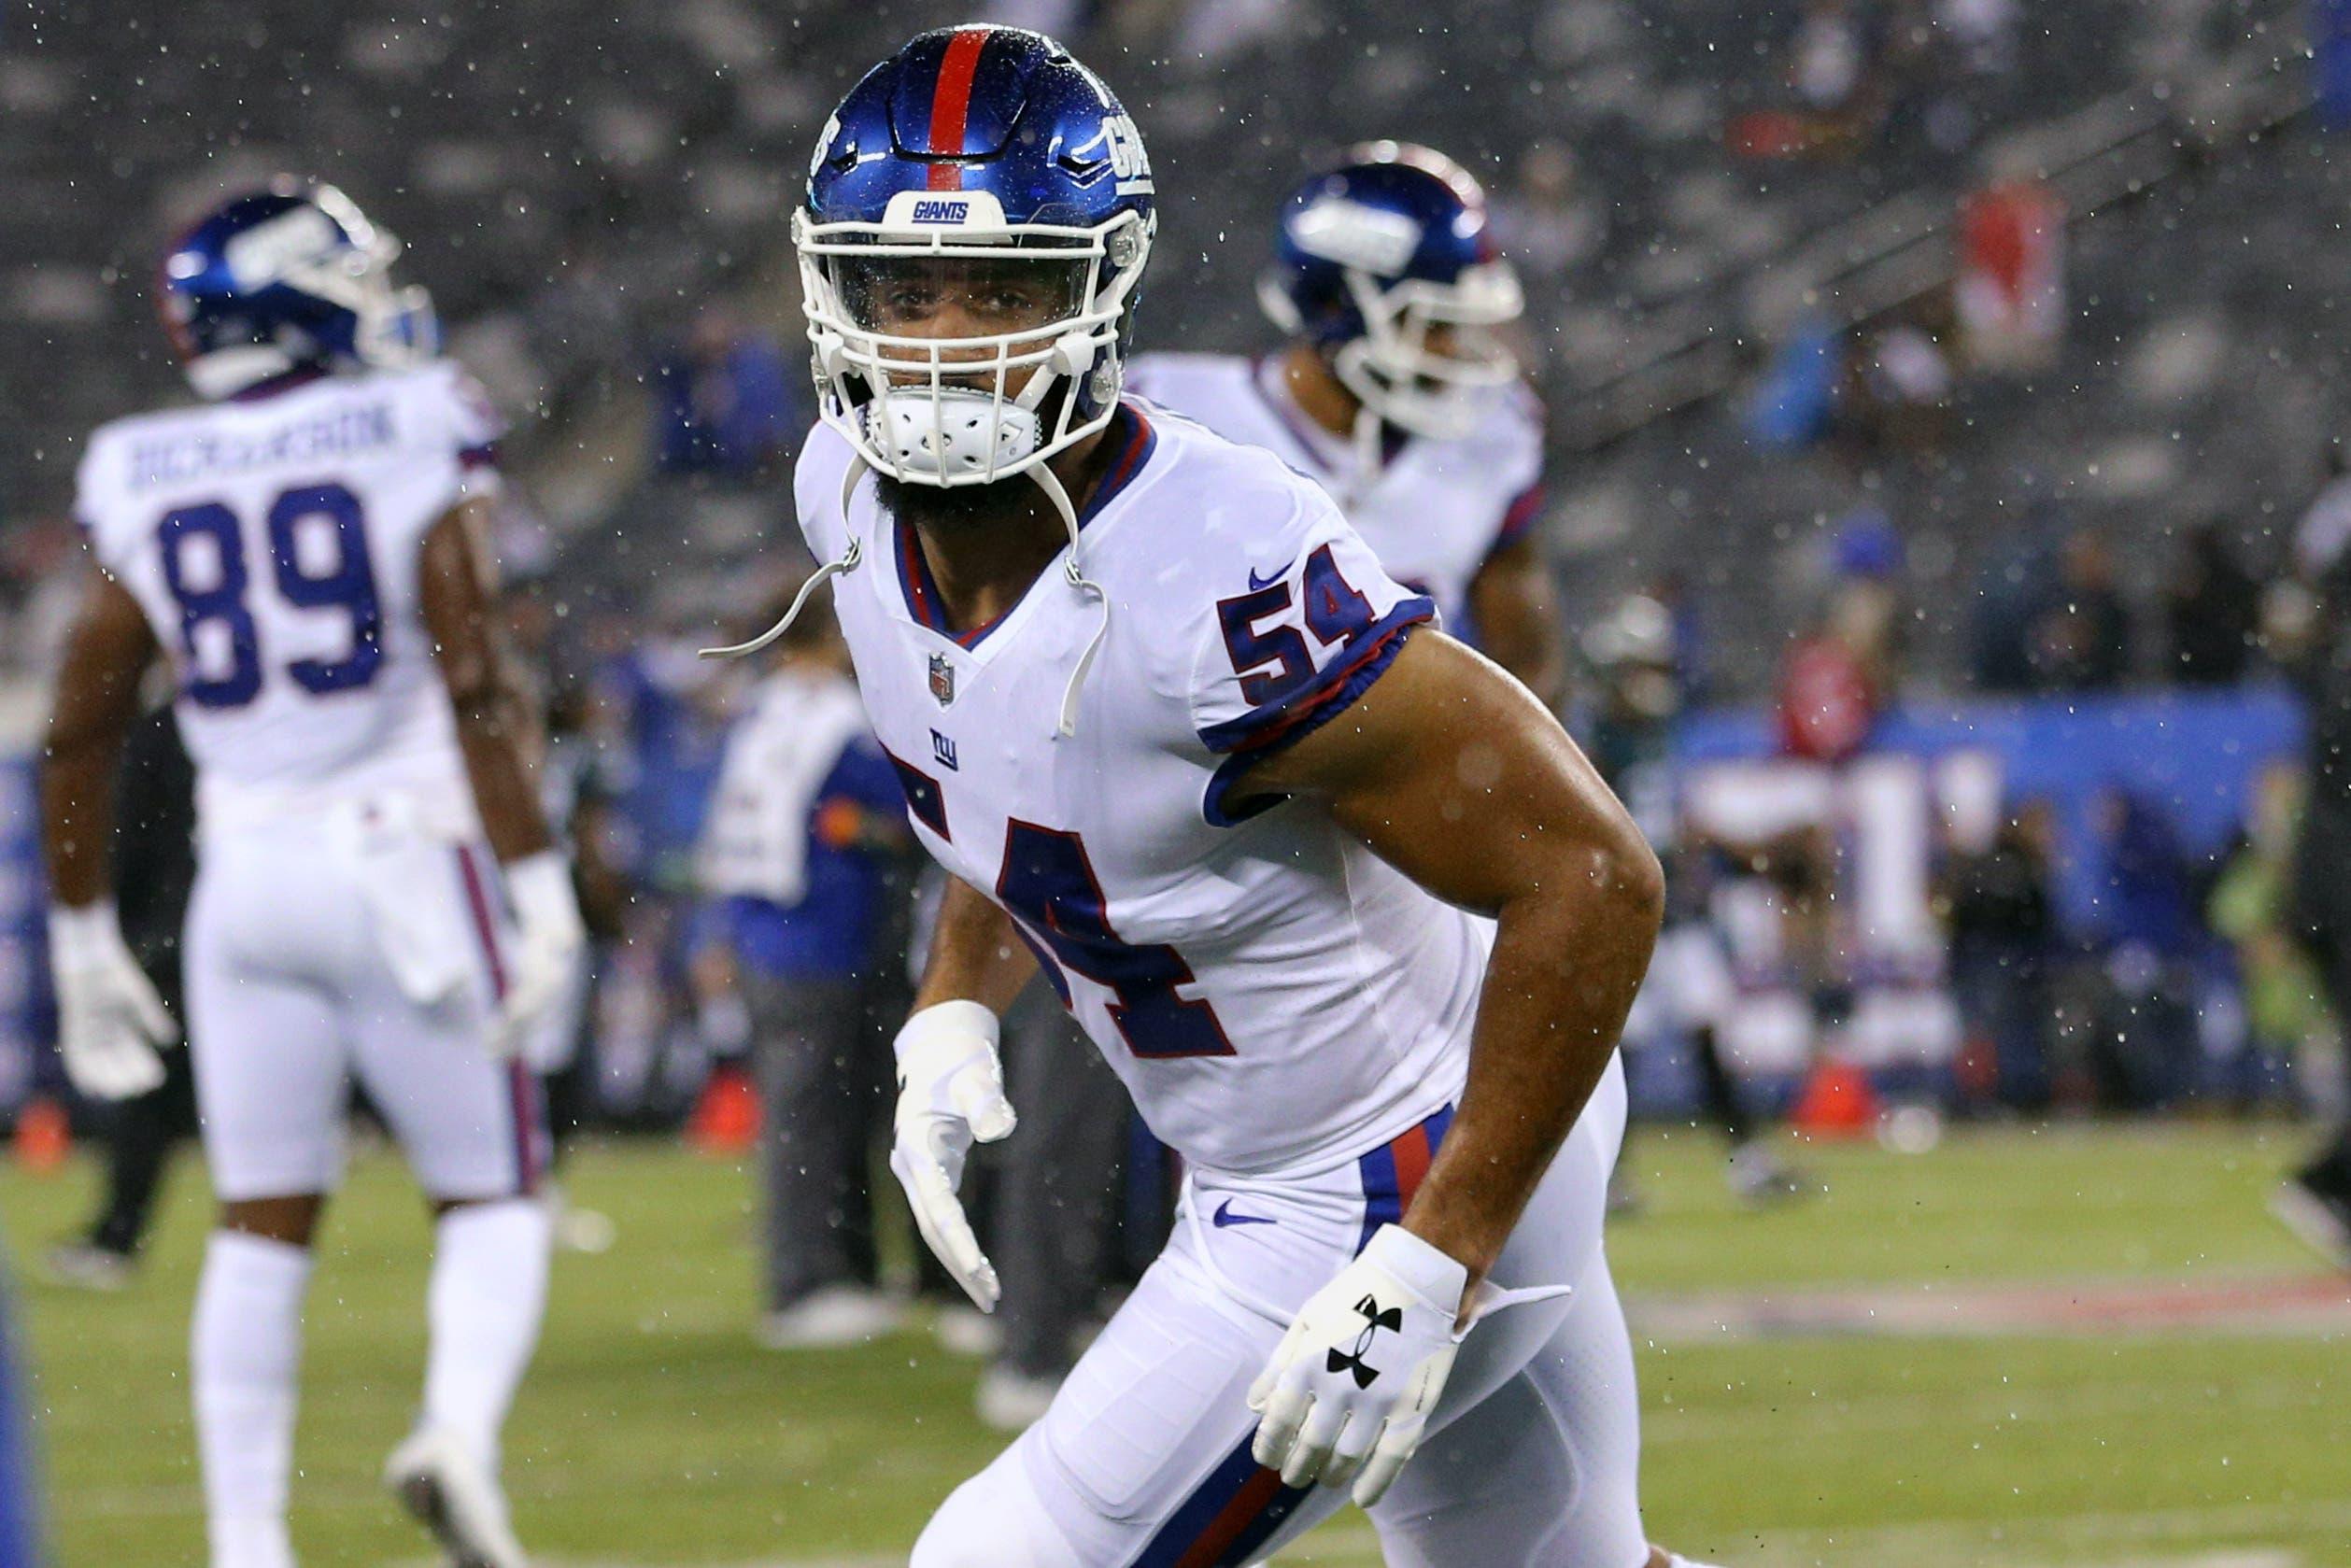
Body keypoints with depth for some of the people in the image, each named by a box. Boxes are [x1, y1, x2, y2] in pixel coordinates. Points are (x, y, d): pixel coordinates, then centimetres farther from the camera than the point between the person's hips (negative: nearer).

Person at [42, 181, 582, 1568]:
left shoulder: (148, 482, 5)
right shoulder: (412, 440, -6)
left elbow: (81, 733, 7)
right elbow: (476, 685, -14)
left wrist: (84, 935, 16)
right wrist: (539, 885, -14)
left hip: (246, 870, 3)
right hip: (404, 860, -3)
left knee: (264, 1228, 11)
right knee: (493, 1197, 8)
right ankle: (461, 1431, -18)